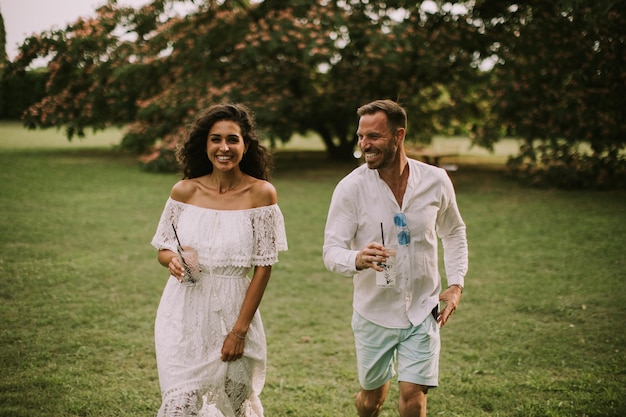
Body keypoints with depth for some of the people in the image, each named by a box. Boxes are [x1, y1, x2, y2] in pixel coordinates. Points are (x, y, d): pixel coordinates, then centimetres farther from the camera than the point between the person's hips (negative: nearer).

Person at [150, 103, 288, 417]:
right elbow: (163, 250, 10)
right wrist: (173, 260, -14)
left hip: (233, 312, -1)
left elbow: (264, 266, -7)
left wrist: (240, 330, -10)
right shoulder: (184, 191, -1)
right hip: (184, 312, 1)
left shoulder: (261, 193, -7)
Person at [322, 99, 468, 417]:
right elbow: (331, 251, -15)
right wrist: (357, 259, -38)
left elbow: (453, 233, 11)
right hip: (374, 313, 0)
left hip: (422, 311, 0)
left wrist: (456, 284, -1)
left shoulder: (436, 181, -7)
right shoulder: (351, 187, -14)